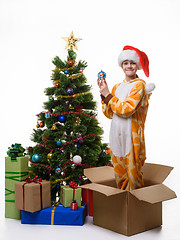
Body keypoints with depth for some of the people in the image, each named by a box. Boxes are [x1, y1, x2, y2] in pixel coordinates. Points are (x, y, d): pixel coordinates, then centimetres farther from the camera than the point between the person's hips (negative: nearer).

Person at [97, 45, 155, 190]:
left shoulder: (139, 85, -7)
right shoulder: (117, 87, 13)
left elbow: (126, 110, -18)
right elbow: (109, 114, 9)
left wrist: (108, 95, -13)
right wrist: (103, 93, 0)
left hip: (132, 138, -6)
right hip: (116, 137, 6)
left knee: (133, 176, 3)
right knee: (120, 176, 15)